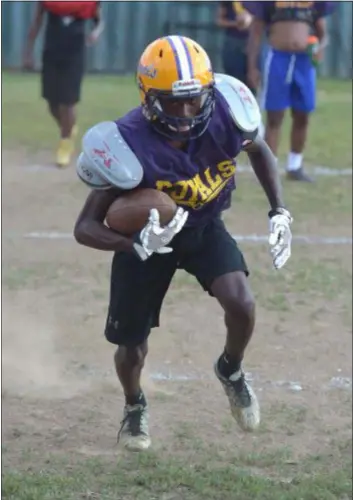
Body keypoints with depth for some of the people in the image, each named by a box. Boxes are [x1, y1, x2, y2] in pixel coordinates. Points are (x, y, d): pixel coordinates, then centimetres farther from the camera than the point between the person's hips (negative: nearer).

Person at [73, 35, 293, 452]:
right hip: (146, 234, -2)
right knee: (131, 348, 5)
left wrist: (279, 212, -9)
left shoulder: (223, 115, -27)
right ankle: (134, 406, 42)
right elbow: (85, 228, -29)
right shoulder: (130, 146, -35)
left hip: (205, 227, 2)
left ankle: (231, 371, 12)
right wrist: (137, 245, -47)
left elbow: (258, 151, 0)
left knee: (241, 304, -23)